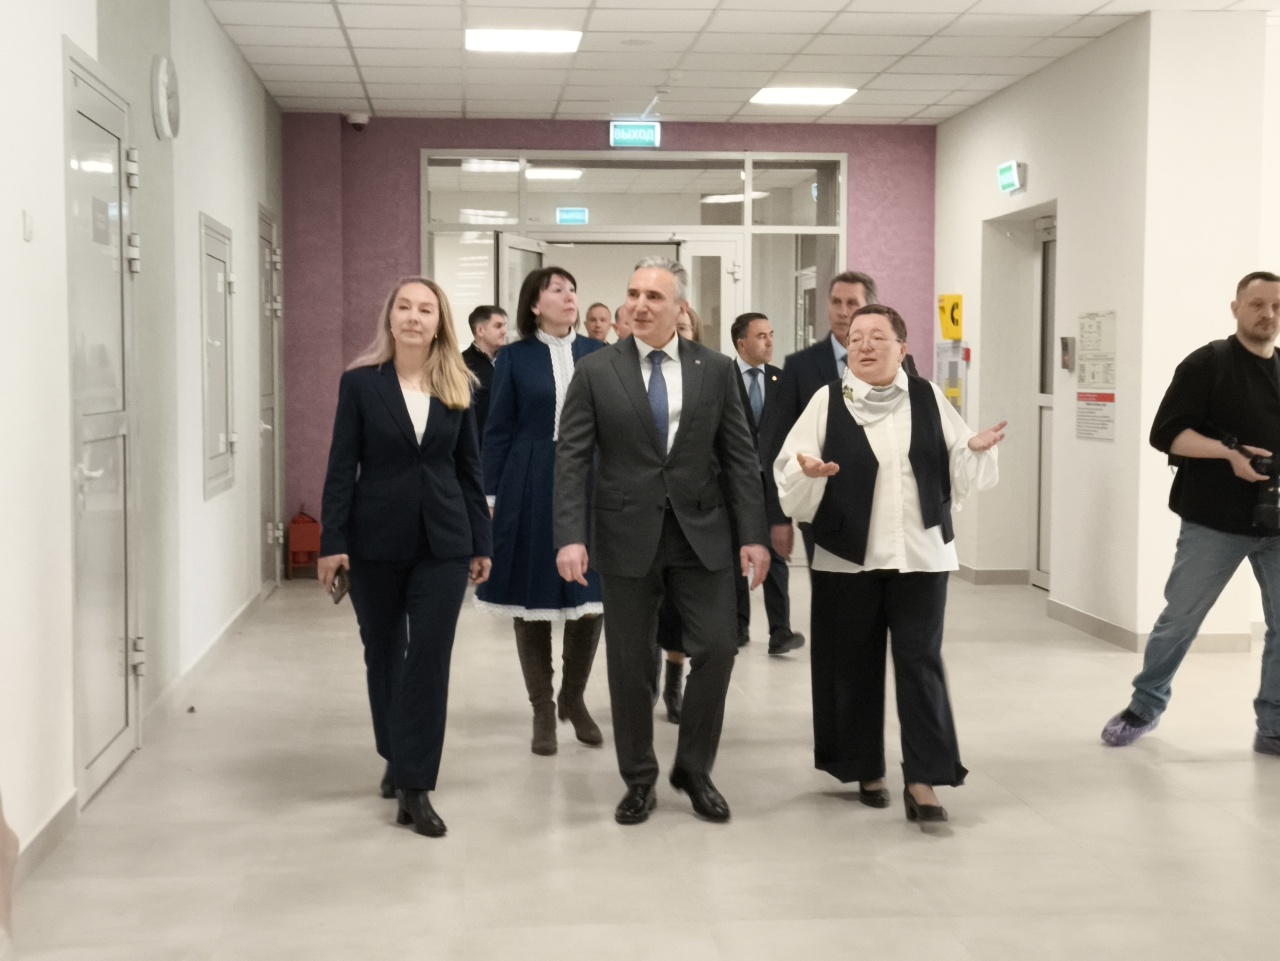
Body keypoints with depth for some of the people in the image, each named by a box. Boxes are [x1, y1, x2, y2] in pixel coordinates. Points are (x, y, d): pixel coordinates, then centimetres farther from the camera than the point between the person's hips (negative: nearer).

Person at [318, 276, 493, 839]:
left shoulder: (456, 388, 4)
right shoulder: (360, 383, -2)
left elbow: (469, 469, 7)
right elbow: (342, 467, -3)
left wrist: (481, 543, 5)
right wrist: (332, 541, -8)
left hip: (442, 542, 1)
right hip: (376, 540, 0)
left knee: (430, 658, -5)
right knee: (383, 656, 12)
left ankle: (415, 786, -1)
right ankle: (396, 758, 33)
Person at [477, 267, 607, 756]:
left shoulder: (598, 353, 6)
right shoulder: (515, 357, 0)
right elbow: (498, 431, 1)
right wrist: (490, 497, -2)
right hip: (530, 487, -2)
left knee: (591, 597, 3)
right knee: (531, 598, 4)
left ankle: (573, 697, 24)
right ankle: (542, 708, 18)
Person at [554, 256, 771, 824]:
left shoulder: (716, 370, 3)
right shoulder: (595, 372, -1)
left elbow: (739, 457, 3)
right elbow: (572, 460, -4)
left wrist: (753, 534, -3)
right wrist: (570, 536, -14)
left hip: (701, 532, 1)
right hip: (626, 535, -1)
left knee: (717, 648, -3)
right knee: (630, 663, 6)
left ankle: (693, 770, 18)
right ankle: (638, 780, 23)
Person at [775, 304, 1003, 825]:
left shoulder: (927, 398, 5)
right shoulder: (827, 402, 0)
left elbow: (955, 475, 8)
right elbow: (788, 474, -4)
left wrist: (975, 450, -12)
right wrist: (809, 473, -25)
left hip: (920, 554, 1)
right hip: (848, 557, 0)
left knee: (921, 663, -2)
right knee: (853, 665, 8)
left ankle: (922, 780, 2)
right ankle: (865, 770, 24)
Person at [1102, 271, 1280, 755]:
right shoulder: (1207, 364, -4)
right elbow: (1166, 433, -9)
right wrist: (1229, 452, -20)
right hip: (1215, 521, -4)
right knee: (1179, 618, 7)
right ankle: (1144, 706, 25)